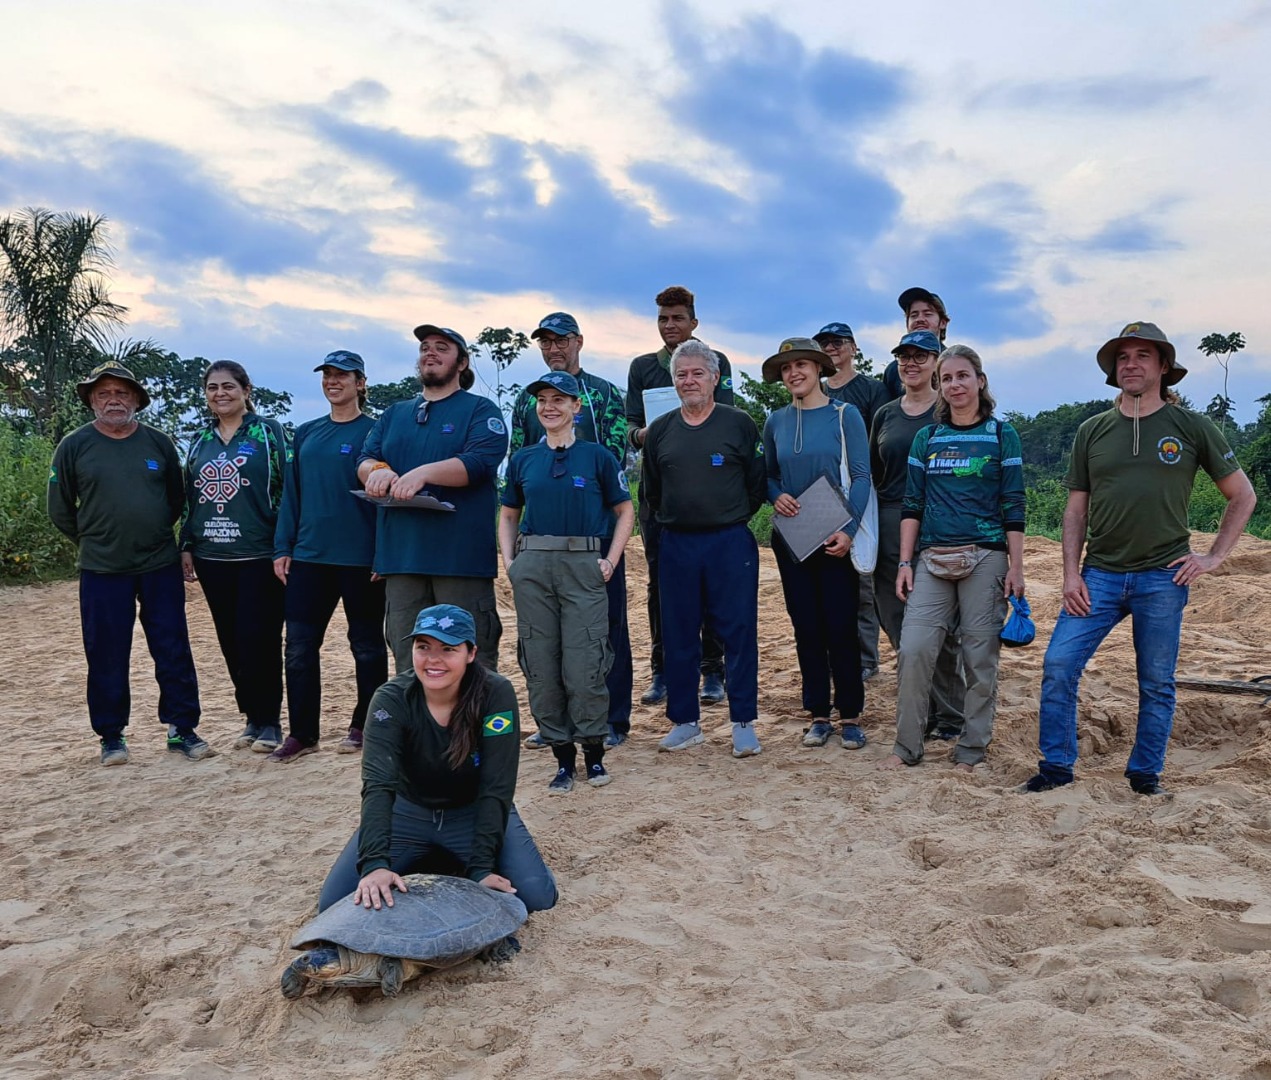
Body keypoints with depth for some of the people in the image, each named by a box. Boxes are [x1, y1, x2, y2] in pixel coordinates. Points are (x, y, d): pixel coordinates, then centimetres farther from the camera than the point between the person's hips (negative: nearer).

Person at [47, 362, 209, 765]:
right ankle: (111, 735, 18)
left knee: (174, 652, 4)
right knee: (107, 656, 5)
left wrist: (154, 534, 12)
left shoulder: (159, 442, 4)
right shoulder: (74, 445, 0)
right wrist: (94, 541, 10)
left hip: (161, 566, 1)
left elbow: (177, 500, 15)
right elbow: (60, 510, 7)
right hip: (102, 571, -1)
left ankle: (181, 729, 14)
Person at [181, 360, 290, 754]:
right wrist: (186, 547, 12)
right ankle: (252, 717, 20)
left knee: (258, 640, -5)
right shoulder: (200, 441, 15)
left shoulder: (268, 432, 0)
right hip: (212, 558, 5)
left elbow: (288, 487, -4)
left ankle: (269, 721, 8)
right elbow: (188, 497, 19)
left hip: (258, 555, -5)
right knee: (231, 643, 8)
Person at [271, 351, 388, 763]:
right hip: (309, 556, 5)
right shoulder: (306, 434, 13)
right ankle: (301, 733, 14)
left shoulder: (374, 432, -3)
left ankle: (364, 727, 20)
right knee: (299, 647, 4)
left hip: (360, 558, -5)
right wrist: (282, 547, 6)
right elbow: (291, 494, 13)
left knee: (367, 645, 7)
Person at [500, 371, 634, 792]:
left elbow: (625, 511, 8)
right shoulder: (523, 459, 12)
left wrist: (611, 560, -2)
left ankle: (594, 752, 12)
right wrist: (509, 560, 7)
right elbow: (509, 514, 20)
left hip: (584, 567, -3)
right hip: (532, 567, 3)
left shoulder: (597, 456, 3)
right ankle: (562, 756, 14)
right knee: (540, 665, 3)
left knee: (583, 665, -6)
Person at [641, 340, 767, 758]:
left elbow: (759, 483, 5)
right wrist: (669, 519, 11)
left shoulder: (739, 423, 2)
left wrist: (734, 517, 4)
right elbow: (650, 491, 17)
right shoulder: (660, 430, 9)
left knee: (739, 633, 1)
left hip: (731, 543, -3)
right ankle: (685, 721, 19)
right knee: (678, 636, 7)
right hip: (676, 546, 3)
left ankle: (744, 723, 11)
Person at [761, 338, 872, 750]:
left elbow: (861, 476, -6)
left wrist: (849, 530, -16)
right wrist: (776, 496, -8)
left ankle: (850, 716, 11)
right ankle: (818, 715, 17)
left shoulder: (845, 415, -2)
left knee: (841, 627, -2)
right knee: (806, 628, 6)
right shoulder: (776, 422, 8)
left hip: (835, 538, -3)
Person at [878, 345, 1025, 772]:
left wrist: (1015, 568, -4)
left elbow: (1013, 506, 1)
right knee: (913, 650, -7)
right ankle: (907, 747, 5)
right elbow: (912, 505, 10)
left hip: (985, 558, -2)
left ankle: (970, 752, 13)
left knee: (980, 657, 0)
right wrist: (905, 563, 4)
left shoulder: (1001, 435, 4)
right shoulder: (926, 438, 11)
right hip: (933, 560, 2)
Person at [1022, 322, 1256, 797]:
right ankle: (1056, 766, 6)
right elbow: (1076, 509, 9)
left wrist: (1214, 556, 2)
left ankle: (1146, 774, 23)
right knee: (1058, 665, -8)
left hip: (1163, 578, -1)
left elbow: (1243, 496, 10)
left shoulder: (1191, 427, 3)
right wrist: (1071, 574, 0)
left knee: (1157, 685, 7)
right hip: (1099, 575, 2)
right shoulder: (1092, 431, 8)